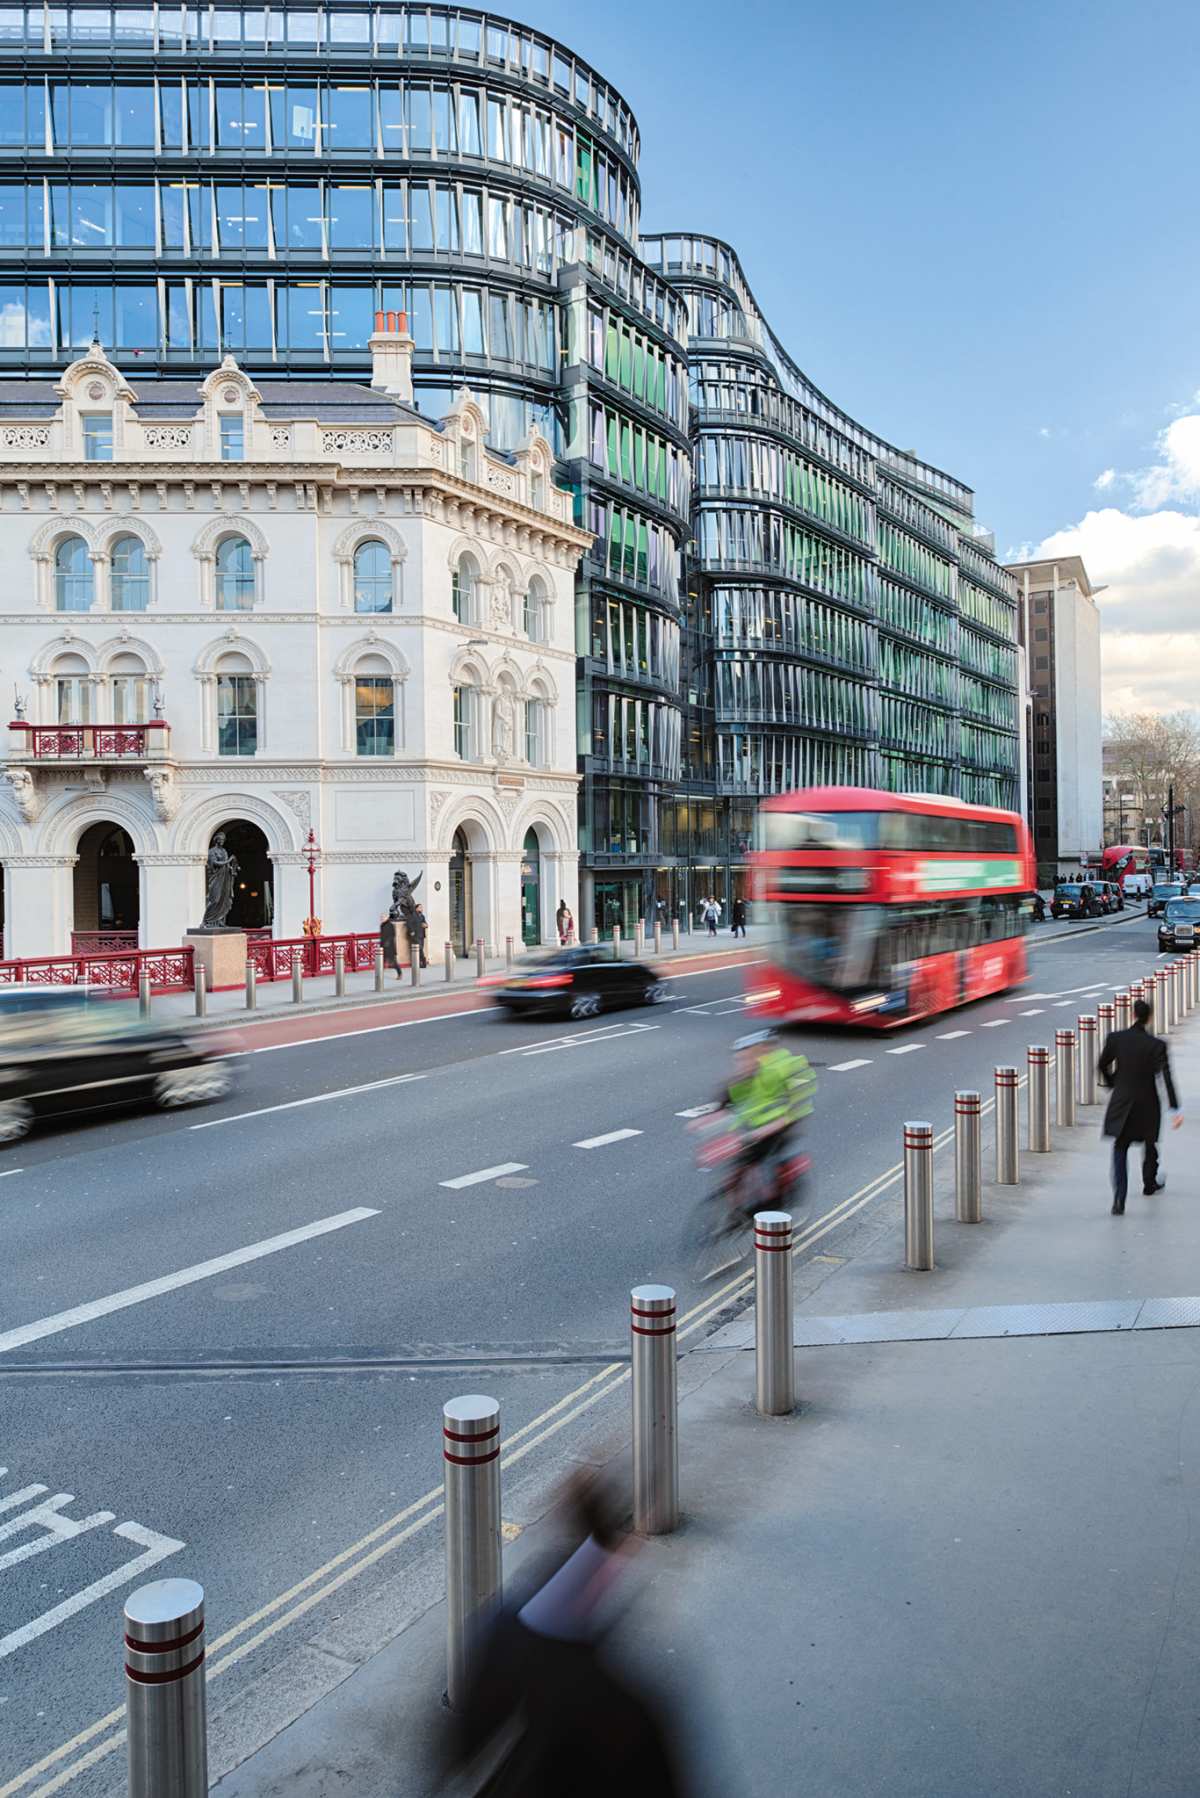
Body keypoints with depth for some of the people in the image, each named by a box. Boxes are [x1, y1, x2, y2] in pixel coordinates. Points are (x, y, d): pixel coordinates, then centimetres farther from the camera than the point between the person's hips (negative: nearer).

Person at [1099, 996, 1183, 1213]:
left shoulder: (1115, 1038, -8)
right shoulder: (1157, 1045, -14)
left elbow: (1103, 1065, 3)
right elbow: (1166, 1078, -19)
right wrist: (1175, 1109, -19)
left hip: (1121, 1103, 1)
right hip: (1148, 1104, -1)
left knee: (1120, 1149, 7)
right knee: (1150, 1144, 25)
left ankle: (1119, 1199, -10)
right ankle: (1149, 1184, 48)